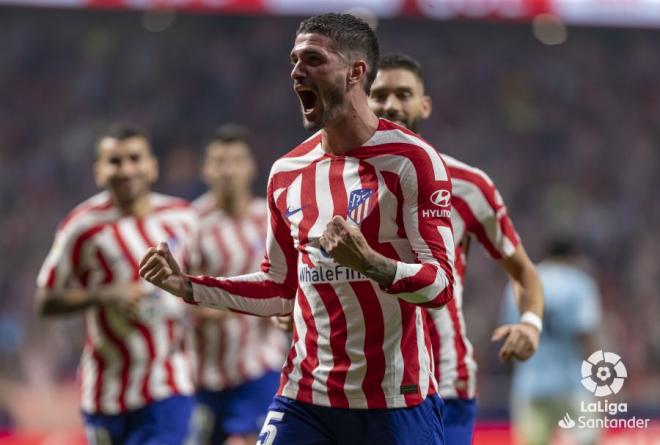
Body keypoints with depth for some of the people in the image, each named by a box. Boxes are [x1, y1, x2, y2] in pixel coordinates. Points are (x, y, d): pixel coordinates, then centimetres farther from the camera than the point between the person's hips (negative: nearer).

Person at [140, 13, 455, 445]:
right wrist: (188, 287, 10)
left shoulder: (411, 159, -8)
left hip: (395, 402, -5)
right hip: (305, 398, 5)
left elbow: (440, 284, -12)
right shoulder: (287, 173, 11)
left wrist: (371, 264, -29)